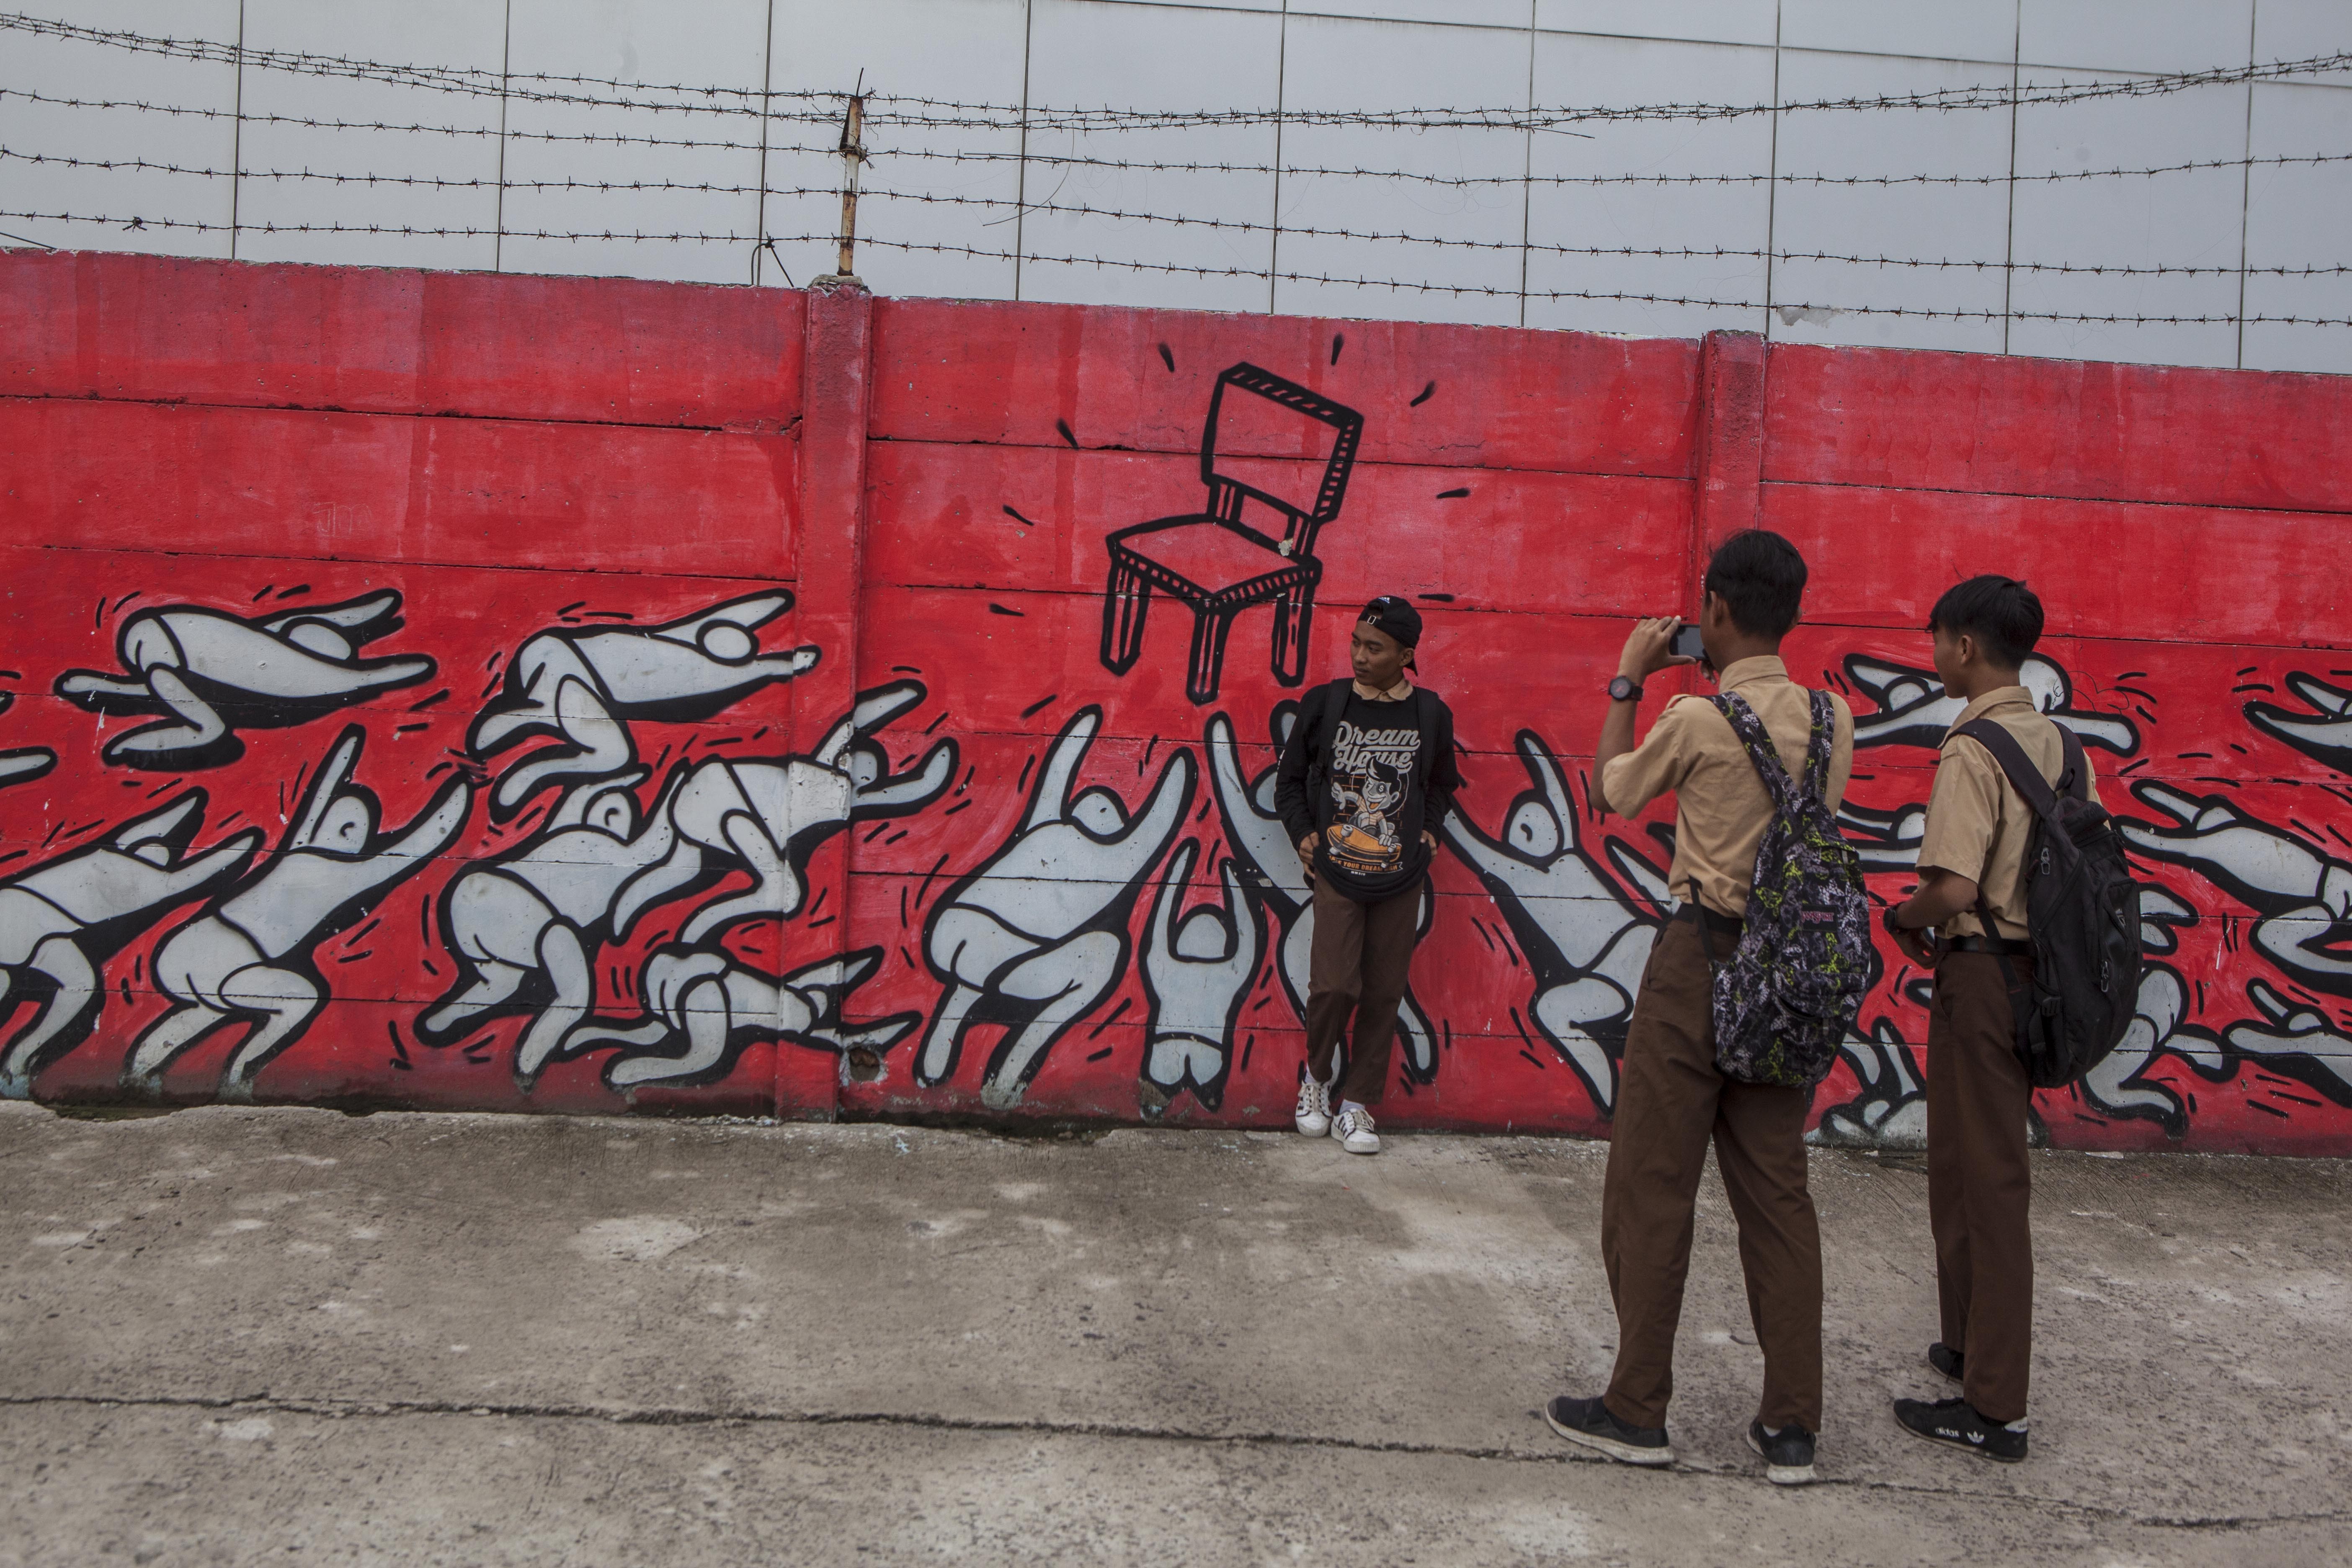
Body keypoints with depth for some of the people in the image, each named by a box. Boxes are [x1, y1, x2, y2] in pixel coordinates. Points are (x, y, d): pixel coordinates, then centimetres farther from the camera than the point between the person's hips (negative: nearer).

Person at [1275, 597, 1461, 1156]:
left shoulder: (1430, 715, 3)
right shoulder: (1324, 704, 1)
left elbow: (1443, 785, 20)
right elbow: (1290, 779, 12)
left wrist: (1429, 830, 6)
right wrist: (1302, 832, 1)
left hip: (1401, 878, 2)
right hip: (1337, 871, -1)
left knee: (1383, 994, 3)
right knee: (1335, 985, -12)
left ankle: (1355, 1108, 15)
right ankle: (1317, 1077, 17)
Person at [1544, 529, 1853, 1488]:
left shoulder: (1696, 721, -13)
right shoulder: (1831, 718, 3)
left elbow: (1609, 793, 3)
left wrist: (1628, 685, 14)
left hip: (1702, 958, -6)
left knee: (1651, 1185, 4)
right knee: (1777, 1192, 11)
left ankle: (1637, 1410, 12)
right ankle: (1792, 1426, 15)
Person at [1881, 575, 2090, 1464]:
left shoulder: (1973, 751, -18)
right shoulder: (2058, 744, 8)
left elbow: (1953, 888, -27)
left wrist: (1904, 919, -5)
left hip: (1983, 976, -8)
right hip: (2038, 970, 8)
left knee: (1984, 1182, -1)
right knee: (1971, 1169, 21)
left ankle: (1993, 1409, 7)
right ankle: (1973, 1348, 35)